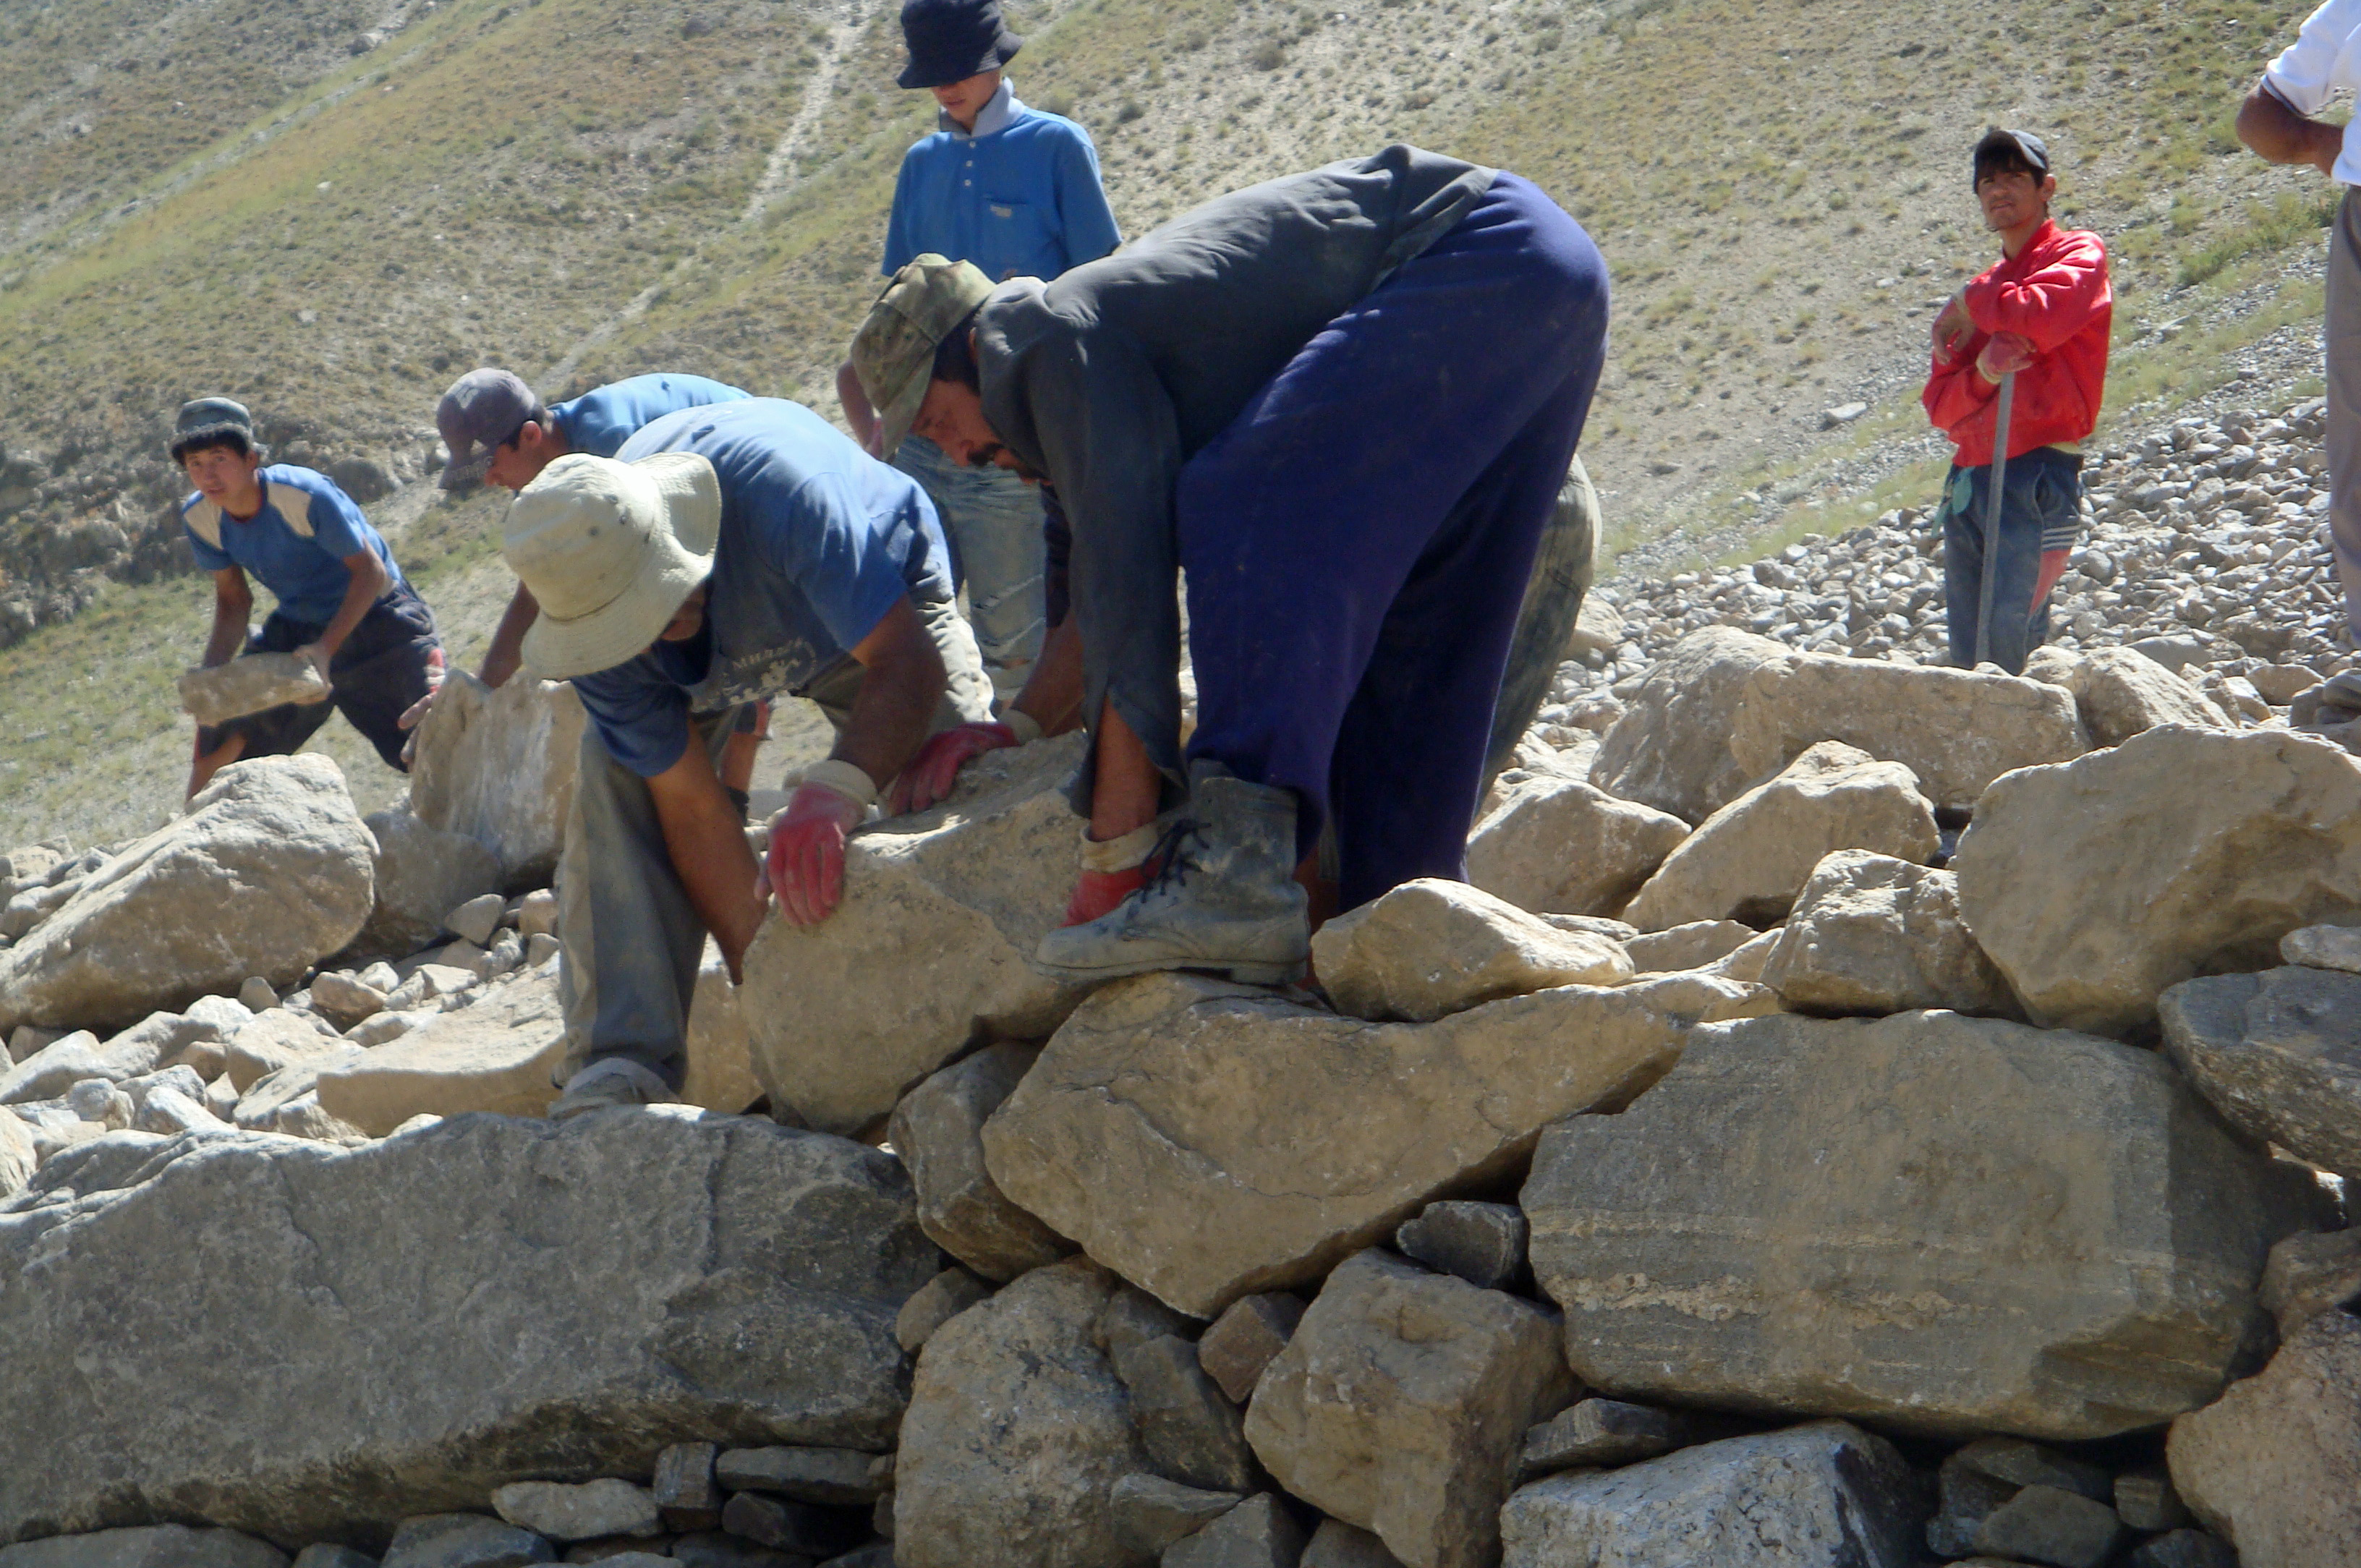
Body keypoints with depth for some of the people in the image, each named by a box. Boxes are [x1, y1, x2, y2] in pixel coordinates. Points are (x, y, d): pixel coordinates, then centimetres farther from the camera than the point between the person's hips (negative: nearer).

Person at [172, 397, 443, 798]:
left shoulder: (305, 495, -30)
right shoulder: (199, 517, -11)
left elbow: (369, 572, -22)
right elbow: (233, 599, 3)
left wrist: (326, 648, -31)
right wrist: (211, 674, -12)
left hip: (373, 618, -5)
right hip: (297, 626, 6)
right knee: (219, 738, 1)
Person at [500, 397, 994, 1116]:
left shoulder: (778, 490, -47)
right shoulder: (587, 600, -32)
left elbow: (908, 661, -52)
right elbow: (690, 806, -29)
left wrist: (833, 790, -70)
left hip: (876, 608, -2)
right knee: (615, 781, -23)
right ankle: (622, 1060, -25)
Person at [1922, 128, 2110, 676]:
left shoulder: (2079, 253, 5)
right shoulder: (1987, 288, 23)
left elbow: (2044, 314, -19)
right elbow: (1940, 406, 15)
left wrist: (1971, 306, 0)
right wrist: (1982, 373, -7)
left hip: (2039, 472, -7)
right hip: (1968, 481, 7)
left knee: (2007, 637, -19)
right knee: (1968, 658, 2)